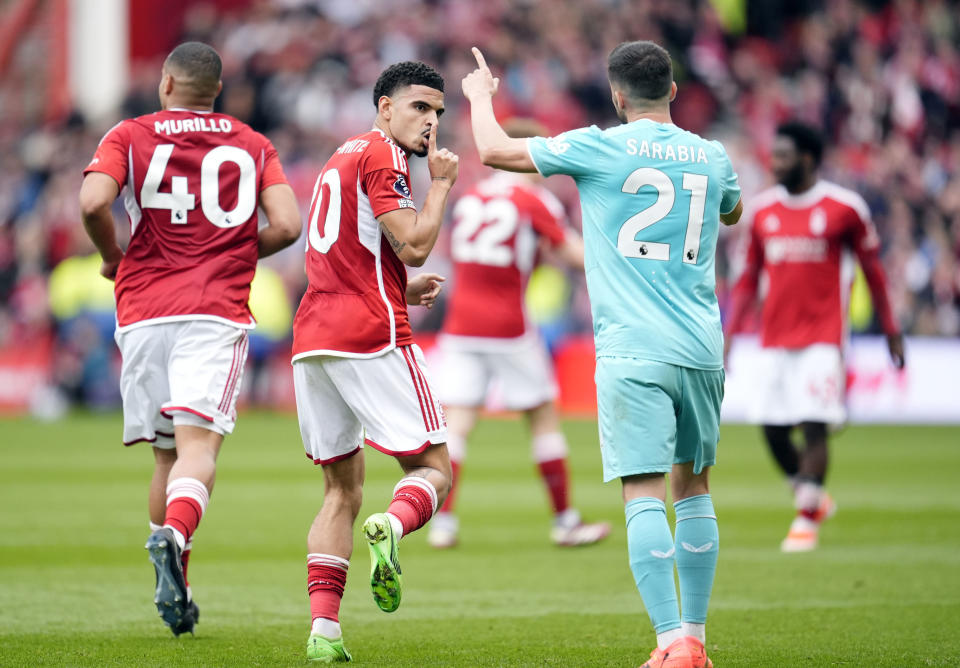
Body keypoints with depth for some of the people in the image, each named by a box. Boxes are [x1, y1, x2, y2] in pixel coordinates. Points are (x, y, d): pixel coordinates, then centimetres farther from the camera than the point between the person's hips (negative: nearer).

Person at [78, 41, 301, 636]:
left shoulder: (129, 137, 7)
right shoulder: (253, 146, 11)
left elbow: (93, 202, -11)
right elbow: (286, 226, 0)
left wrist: (113, 256, 8)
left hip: (144, 313, 1)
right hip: (219, 310, -1)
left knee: (166, 453, 13)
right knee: (199, 445, -13)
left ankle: (176, 589, 14)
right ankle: (174, 534, -42)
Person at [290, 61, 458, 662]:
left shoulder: (341, 159, 25)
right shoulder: (382, 155, -5)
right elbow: (413, 245, -13)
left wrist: (406, 291, 18)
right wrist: (441, 183, 0)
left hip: (313, 339, 8)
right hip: (371, 336, -8)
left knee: (343, 488, 11)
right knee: (432, 468, -1)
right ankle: (391, 528, -34)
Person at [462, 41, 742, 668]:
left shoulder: (601, 147, -3)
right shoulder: (711, 157, 10)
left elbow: (495, 150, 2)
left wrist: (481, 96, 22)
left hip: (633, 350, -4)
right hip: (702, 348, 5)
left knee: (644, 494, -8)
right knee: (693, 486, 16)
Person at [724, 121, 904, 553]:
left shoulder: (844, 207, -4)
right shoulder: (762, 209, 8)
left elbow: (872, 270, 4)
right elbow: (750, 275, 15)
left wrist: (891, 332, 4)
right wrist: (730, 331, 8)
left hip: (822, 336, -4)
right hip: (774, 338, 4)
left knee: (814, 427, -11)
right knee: (772, 430, 1)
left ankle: (806, 521, -1)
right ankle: (812, 498, 24)